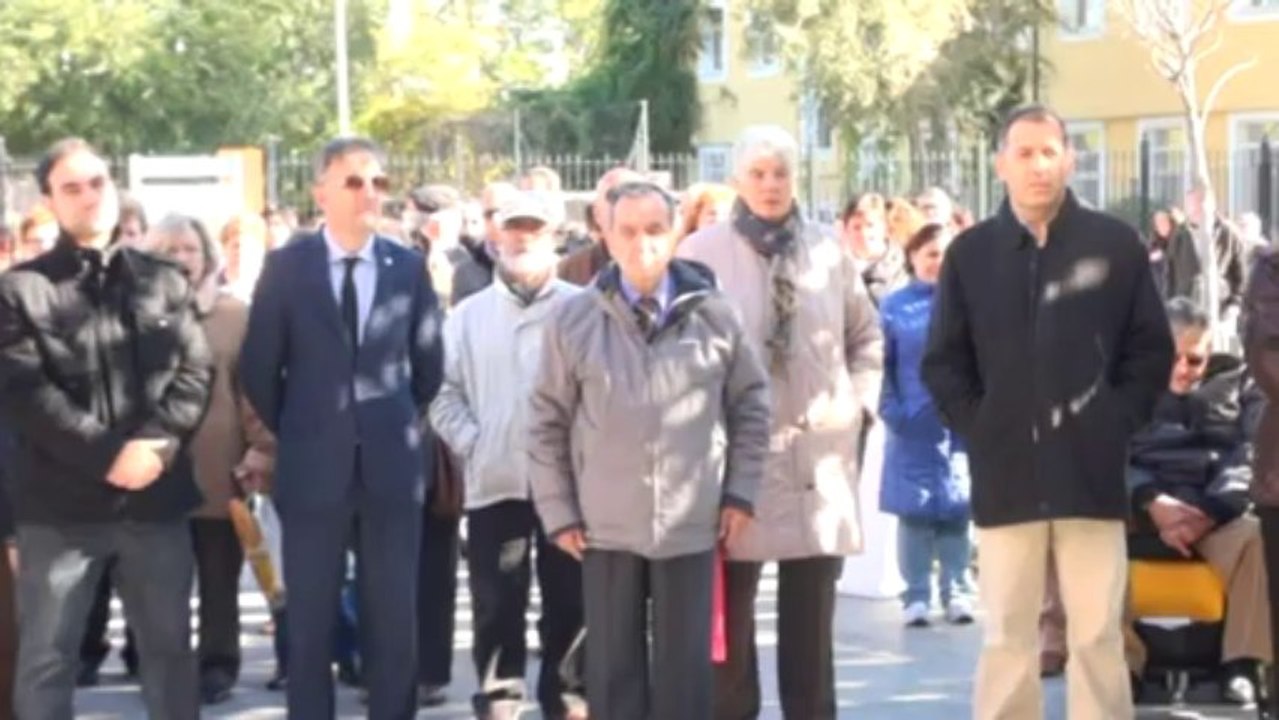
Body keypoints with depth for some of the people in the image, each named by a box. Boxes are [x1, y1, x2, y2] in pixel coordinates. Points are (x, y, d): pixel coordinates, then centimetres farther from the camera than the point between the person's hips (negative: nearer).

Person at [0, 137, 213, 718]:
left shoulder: (163, 281, 12)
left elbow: (196, 370, 4)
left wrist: (155, 443, -13)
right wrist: (106, 455, -17)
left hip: (155, 497, 3)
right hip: (62, 503, -3)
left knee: (169, 646, 13)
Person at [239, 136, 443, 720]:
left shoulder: (409, 267, 4)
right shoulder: (286, 266, -1)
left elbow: (428, 365, 12)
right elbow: (258, 370, 3)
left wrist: (397, 426, 11)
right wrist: (294, 433, 6)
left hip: (391, 466, 1)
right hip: (314, 466, -1)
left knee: (395, 619, 5)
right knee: (310, 621, 6)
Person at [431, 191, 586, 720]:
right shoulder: (469, 314, 9)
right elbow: (443, 390, 8)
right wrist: (469, 443, -3)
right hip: (494, 483, 2)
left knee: (569, 603, 6)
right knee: (496, 605, 6)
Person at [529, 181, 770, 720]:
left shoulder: (714, 315, -2)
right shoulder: (574, 321, -3)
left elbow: (752, 403, 8)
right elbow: (547, 421, 3)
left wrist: (741, 492, 2)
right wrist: (557, 511, 0)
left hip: (690, 524, 0)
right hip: (606, 526, 0)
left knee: (685, 667, 6)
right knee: (613, 668, 7)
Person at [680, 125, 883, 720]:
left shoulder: (827, 252, 6)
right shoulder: (701, 252, -3)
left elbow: (866, 334, 19)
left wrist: (860, 403, 7)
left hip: (819, 454, 3)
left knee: (811, 619, 8)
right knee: (730, 613, 2)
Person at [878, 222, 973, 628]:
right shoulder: (895, 306, 3)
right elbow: (881, 365, 3)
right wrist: (891, 410, -6)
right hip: (912, 427, 0)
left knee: (956, 510, 4)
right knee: (914, 511, 1)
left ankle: (956, 594, 10)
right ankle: (916, 596, 6)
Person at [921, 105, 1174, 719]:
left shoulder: (1115, 244, 2)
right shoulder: (970, 252, 5)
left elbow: (1152, 349, 5)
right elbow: (943, 362, 8)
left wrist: (1117, 423, -3)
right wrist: (976, 430, -1)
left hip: (1091, 471, -1)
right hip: (1006, 475, 1)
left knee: (1097, 634, 2)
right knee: (1007, 635, 5)